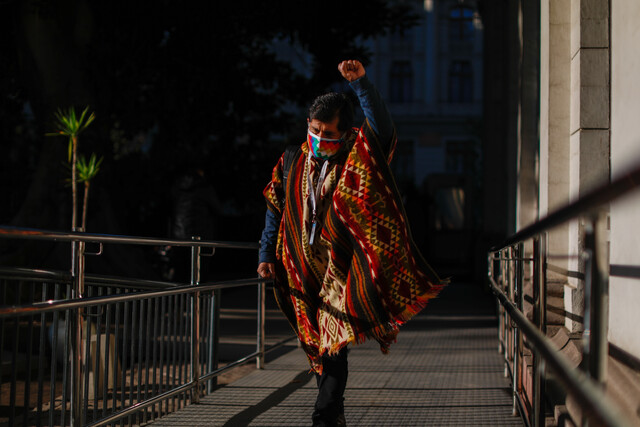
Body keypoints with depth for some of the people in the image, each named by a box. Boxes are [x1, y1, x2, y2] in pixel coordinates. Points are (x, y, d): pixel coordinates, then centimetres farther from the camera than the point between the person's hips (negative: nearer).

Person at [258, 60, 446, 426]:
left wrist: (360, 81, -29)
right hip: (306, 276, 4)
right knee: (320, 347, 12)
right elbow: (276, 211, 18)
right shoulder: (293, 164, 9)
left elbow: (381, 123, -20)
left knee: (335, 347, -13)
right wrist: (267, 255, 12)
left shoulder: (358, 160, -3)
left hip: (342, 272, -4)